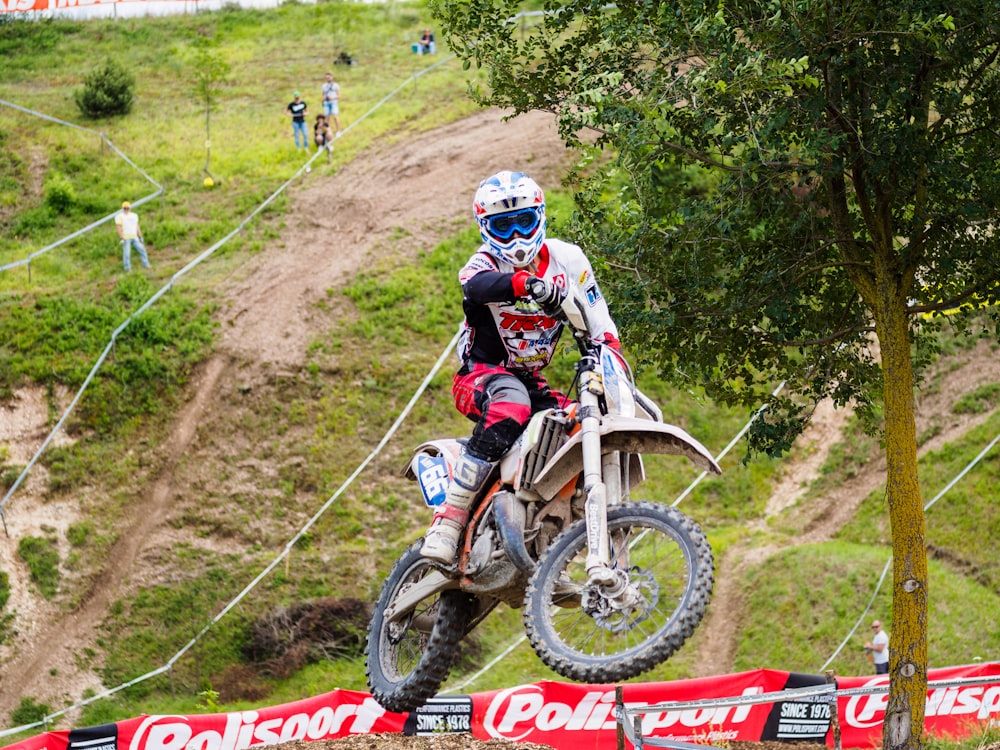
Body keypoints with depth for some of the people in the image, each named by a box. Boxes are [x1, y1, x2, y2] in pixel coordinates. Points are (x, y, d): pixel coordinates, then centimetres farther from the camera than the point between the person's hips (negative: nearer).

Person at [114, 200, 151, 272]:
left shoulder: (134, 215, 12)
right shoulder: (119, 217, -6)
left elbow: (137, 227, 16)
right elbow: (119, 228, -11)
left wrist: (140, 237, 13)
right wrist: (121, 239, -18)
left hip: (134, 237, 5)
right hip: (126, 238, -5)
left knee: (142, 250, 0)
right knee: (126, 253, -7)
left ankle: (146, 265, 8)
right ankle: (127, 268, 1)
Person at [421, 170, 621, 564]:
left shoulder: (567, 259, 1)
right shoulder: (485, 262, -12)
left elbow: (600, 321, 2)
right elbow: (479, 285, -39)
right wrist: (527, 284, -59)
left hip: (532, 381, 5)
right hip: (481, 376, -5)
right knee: (511, 403, -38)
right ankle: (448, 519, -41)